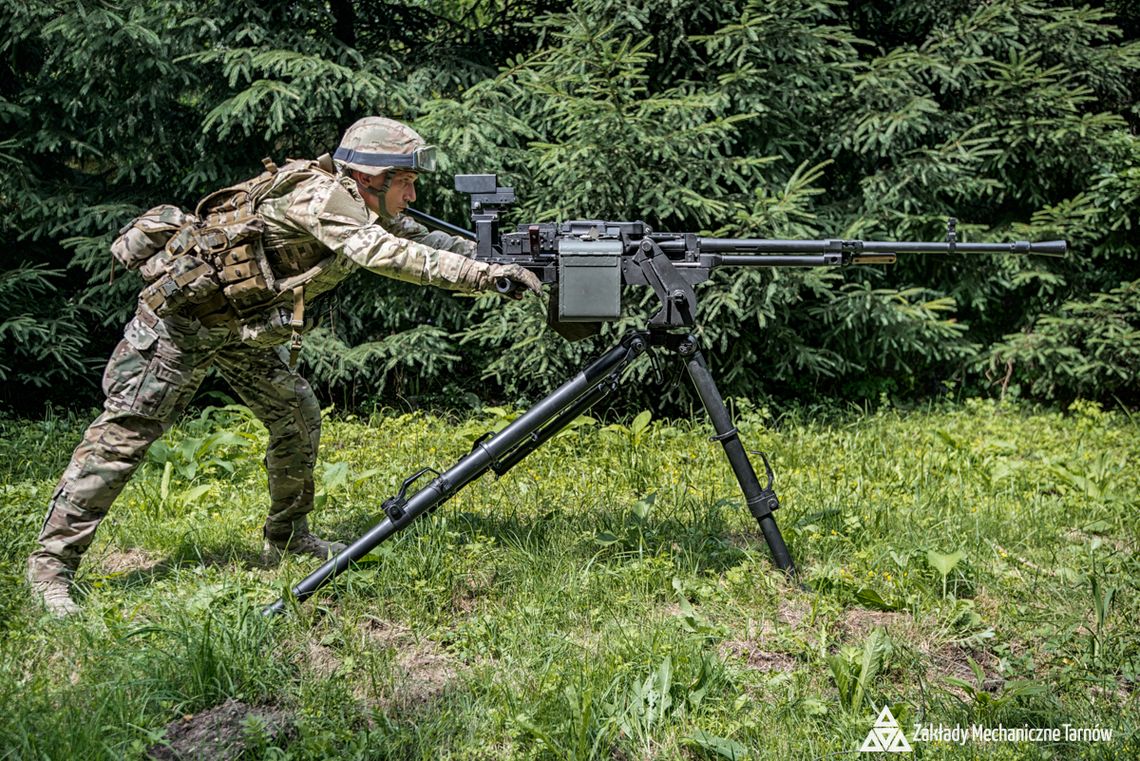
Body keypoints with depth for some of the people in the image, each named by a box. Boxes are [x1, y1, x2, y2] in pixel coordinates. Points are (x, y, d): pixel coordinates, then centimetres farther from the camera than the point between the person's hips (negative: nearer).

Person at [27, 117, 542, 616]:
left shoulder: (372, 211, 1)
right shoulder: (322, 194, -26)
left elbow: (433, 244, 2)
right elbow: (376, 252, -39)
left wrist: (499, 260, -13)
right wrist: (484, 274, -42)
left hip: (244, 326, 9)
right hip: (181, 314, -9)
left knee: (297, 418, 9)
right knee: (124, 432, -10)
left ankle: (287, 536, 25)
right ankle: (52, 562, -4)